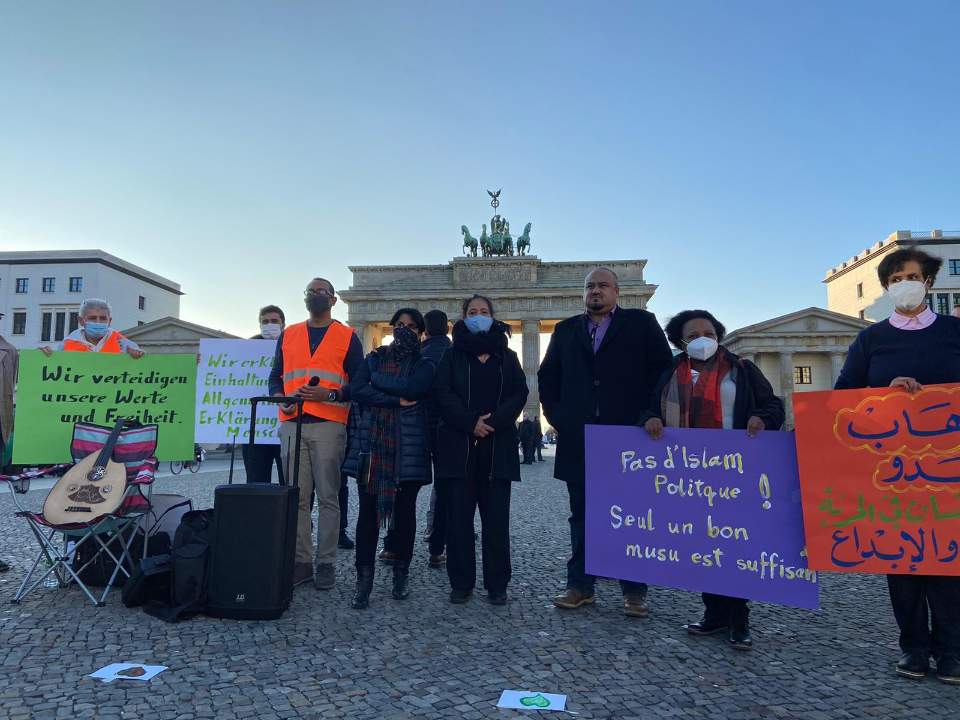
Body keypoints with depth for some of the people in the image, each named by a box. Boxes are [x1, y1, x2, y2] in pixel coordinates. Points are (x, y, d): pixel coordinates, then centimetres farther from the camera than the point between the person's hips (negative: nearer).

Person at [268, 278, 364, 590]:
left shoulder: (347, 337, 8)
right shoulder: (288, 335, 18)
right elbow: (276, 377, 19)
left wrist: (329, 394, -12)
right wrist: (282, 399, -2)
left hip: (329, 425, -3)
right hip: (292, 424, 3)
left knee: (327, 496, -2)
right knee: (296, 496, 3)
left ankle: (325, 563, 6)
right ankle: (301, 561, 11)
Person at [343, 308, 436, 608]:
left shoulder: (424, 364, 8)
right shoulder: (374, 358, 13)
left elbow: (412, 389, -14)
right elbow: (356, 390, -4)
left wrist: (376, 381, -4)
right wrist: (396, 400, -12)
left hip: (407, 446, -1)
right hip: (371, 443, 1)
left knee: (404, 510, 5)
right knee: (368, 510, -2)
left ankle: (401, 575, 19)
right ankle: (364, 580, 4)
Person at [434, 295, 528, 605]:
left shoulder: (507, 356, 14)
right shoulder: (452, 354, 10)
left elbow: (519, 394, 3)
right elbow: (443, 393, -2)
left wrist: (494, 422, -13)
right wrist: (470, 424, -14)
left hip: (498, 445, 1)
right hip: (459, 444, 0)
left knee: (496, 516, 1)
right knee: (459, 515, 1)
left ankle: (497, 584, 9)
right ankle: (461, 583, 10)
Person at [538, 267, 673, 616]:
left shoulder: (641, 323, 5)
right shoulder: (566, 330, 14)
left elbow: (664, 370, 1)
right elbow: (547, 377, 17)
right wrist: (557, 415, 6)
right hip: (579, 439, 3)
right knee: (581, 515, 9)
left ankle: (634, 590, 15)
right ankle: (579, 585, 18)